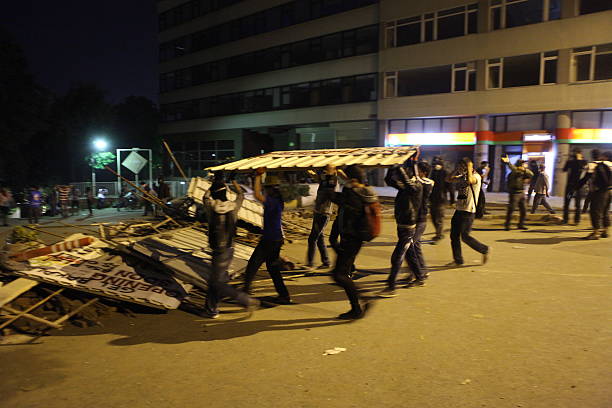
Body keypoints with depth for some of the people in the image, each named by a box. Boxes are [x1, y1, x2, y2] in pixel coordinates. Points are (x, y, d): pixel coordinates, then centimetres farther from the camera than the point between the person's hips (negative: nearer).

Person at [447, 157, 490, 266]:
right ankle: (458, 260, 16)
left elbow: (469, 180, -32)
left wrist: (469, 168, -18)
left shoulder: (476, 176, -9)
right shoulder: (462, 177, 15)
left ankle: (485, 250, 13)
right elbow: (449, 179, 12)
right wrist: (457, 169, 4)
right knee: (454, 236, 6)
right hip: (459, 210, 8)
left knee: (465, 236, -7)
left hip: (468, 211, -8)